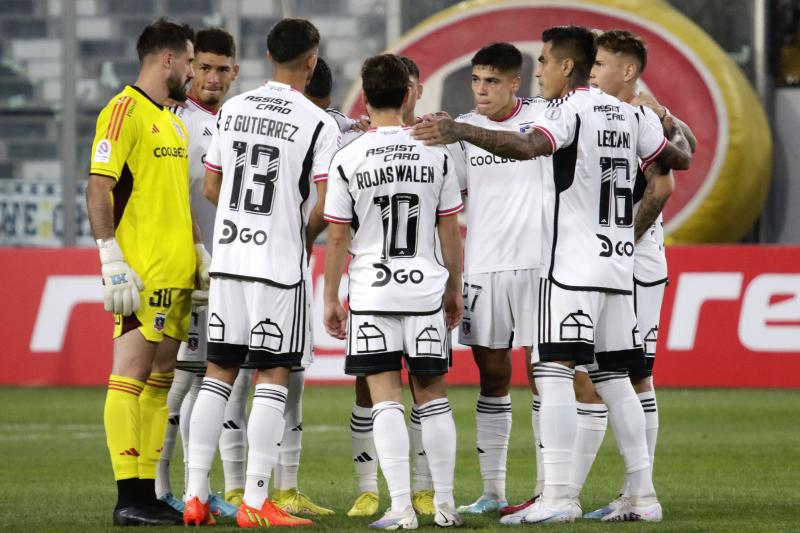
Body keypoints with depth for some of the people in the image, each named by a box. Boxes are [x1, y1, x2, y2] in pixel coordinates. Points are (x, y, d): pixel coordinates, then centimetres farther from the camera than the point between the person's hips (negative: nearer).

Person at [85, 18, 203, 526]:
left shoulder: (173, 122, 20)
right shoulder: (124, 112, -8)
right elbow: (98, 188, -15)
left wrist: (199, 252, 17)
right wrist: (112, 260, -21)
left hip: (177, 274, 9)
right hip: (141, 274, -9)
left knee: (160, 379, 10)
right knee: (131, 376, -9)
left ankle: (148, 493, 14)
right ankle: (129, 498, -10)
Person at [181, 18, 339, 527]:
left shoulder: (233, 110, 7)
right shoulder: (319, 124, -9)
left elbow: (211, 186, 13)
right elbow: (325, 205, -13)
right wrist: (304, 235, 7)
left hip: (227, 256, 5)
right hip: (281, 263, -5)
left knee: (219, 371, 10)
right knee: (272, 377, 0)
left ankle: (196, 495, 8)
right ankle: (255, 503, -2)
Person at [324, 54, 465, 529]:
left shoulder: (347, 160, -6)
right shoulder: (435, 153, -1)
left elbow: (337, 239, -3)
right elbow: (451, 231, 4)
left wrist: (331, 299, 7)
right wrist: (455, 289, 16)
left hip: (372, 292, -2)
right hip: (426, 287, 2)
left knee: (387, 399, -1)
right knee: (433, 396, 12)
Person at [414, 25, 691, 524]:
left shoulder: (571, 110, -9)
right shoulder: (628, 114, 14)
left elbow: (527, 146, -29)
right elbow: (680, 158, 27)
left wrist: (461, 132, -35)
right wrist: (652, 162, 49)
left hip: (573, 268, -8)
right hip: (619, 267, 8)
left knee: (555, 373, -10)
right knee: (615, 378, 12)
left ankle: (558, 497, -18)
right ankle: (644, 496, 10)